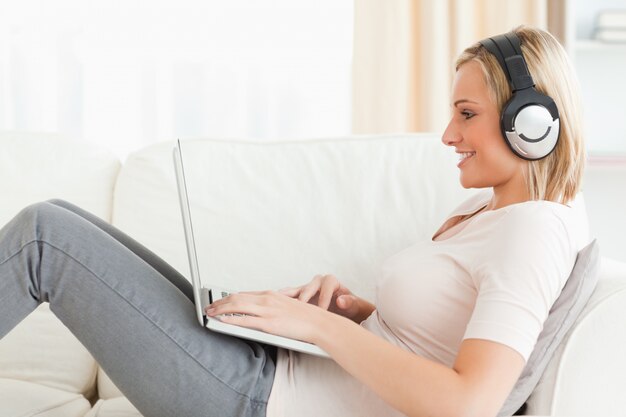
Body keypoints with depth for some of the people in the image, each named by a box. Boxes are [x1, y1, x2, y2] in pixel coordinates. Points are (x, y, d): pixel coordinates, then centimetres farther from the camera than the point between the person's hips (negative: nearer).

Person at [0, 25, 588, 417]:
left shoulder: (534, 229, -15)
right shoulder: (484, 209, 14)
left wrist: (319, 322, -20)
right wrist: (357, 311, 1)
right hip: (279, 368, 10)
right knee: (56, 222, 10)